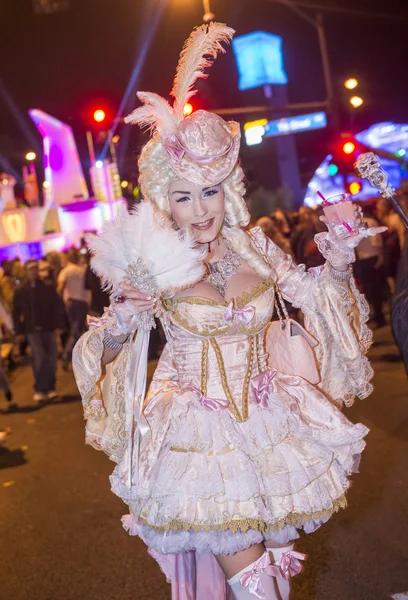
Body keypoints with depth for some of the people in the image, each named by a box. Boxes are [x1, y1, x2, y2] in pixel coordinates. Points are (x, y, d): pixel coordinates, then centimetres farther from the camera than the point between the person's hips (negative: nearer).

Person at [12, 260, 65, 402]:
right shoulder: (20, 292, 3)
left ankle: (50, 388, 19)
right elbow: (16, 313, 6)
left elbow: (58, 307, 2)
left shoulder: (48, 289, 3)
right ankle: (39, 389, 1)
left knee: (51, 360, 3)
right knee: (39, 358, -12)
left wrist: (58, 325, -6)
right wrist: (19, 331, 1)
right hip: (33, 330, -1)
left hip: (49, 329, 1)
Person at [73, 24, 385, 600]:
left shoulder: (255, 246, -4)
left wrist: (338, 264, -9)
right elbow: (98, 354, -7)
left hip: (267, 420, 3)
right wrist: (118, 326, -27)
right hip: (198, 432, -3)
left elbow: (316, 298, 9)